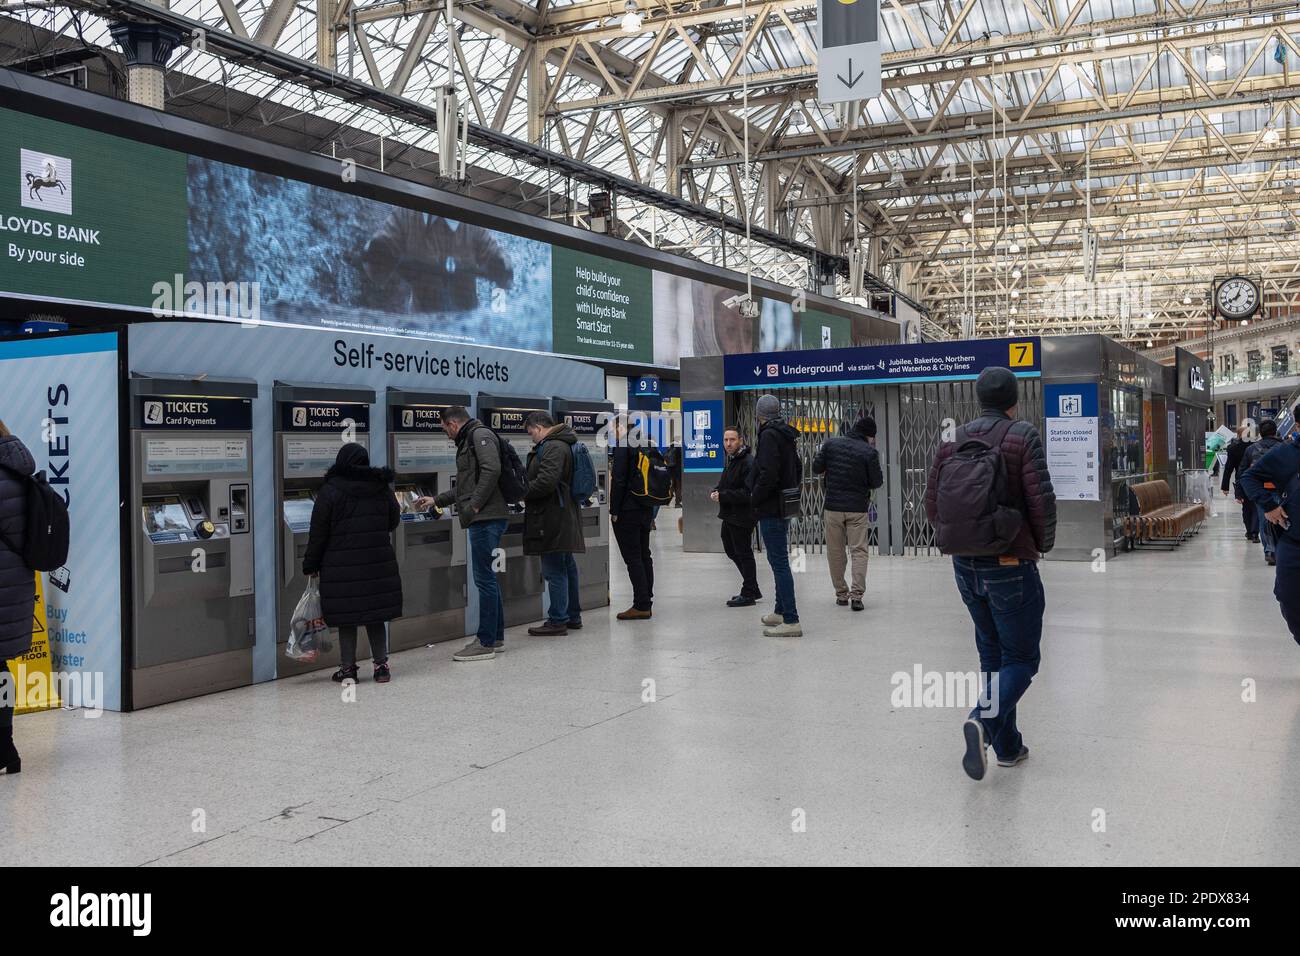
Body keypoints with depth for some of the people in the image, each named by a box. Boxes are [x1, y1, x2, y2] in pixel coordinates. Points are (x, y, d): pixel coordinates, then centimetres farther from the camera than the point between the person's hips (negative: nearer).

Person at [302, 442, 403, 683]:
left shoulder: (329, 491, -5)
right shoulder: (382, 488, 5)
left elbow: (318, 533, -4)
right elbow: (394, 521, 15)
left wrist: (311, 566, 4)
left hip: (342, 567, -3)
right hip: (379, 564, 3)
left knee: (346, 619, 5)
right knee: (376, 615, 11)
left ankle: (348, 668, 11)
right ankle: (381, 665, 11)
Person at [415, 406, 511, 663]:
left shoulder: (480, 435, -7)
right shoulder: (468, 441, 24)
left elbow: (492, 470, -22)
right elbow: (465, 486, 33)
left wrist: (474, 506, -19)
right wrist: (436, 500, 36)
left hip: (486, 517, -10)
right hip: (483, 519, 10)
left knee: (484, 578, -7)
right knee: (487, 577, 14)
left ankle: (486, 643, -4)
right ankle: (496, 637, 21)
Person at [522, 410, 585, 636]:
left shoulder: (552, 447, -17)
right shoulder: (562, 444, 17)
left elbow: (546, 481, -25)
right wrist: (525, 489, 18)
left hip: (552, 519, -11)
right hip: (565, 516, 11)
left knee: (554, 570, -5)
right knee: (567, 567, 16)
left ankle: (557, 621, -1)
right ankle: (573, 615, 26)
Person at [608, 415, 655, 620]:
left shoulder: (623, 447, -12)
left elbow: (619, 481, -17)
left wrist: (614, 511, -13)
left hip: (627, 511, -8)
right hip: (646, 508, 9)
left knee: (633, 558, -6)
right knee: (644, 555, 12)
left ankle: (641, 605, -8)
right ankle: (646, 602, 16)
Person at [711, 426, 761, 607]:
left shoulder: (748, 462, -19)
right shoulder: (731, 460, 15)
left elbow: (748, 493, -26)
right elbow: (724, 483, 28)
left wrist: (723, 496, -22)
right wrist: (716, 491, 5)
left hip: (741, 517, -11)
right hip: (728, 515, 11)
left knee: (744, 554, -1)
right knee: (731, 551, 18)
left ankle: (748, 594, 10)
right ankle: (752, 590, 29)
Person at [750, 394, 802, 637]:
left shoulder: (769, 435, -16)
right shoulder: (786, 435, 14)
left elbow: (768, 475, -24)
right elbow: (798, 472, 22)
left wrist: (755, 499, -12)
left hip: (770, 509, -10)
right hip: (785, 507, 10)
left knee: (779, 562, -10)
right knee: (779, 560, 20)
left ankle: (791, 621, -11)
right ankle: (780, 612, 33)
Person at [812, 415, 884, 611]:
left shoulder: (831, 444, 0)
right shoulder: (869, 452, -7)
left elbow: (816, 469, 5)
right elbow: (877, 482, -4)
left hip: (832, 507, 2)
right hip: (858, 509, -2)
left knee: (835, 552, 10)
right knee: (859, 551, 2)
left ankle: (841, 593, 14)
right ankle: (857, 594, -8)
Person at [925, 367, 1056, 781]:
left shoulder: (953, 441, 4)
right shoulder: (1023, 436, -10)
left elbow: (932, 505, 3)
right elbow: (1041, 500, -15)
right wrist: (1043, 544, 2)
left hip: (966, 565, 5)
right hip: (1011, 565, -5)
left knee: (992, 654, 17)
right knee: (1021, 658, 4)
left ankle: (1008, 746, 21)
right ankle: (984, 721, -20)